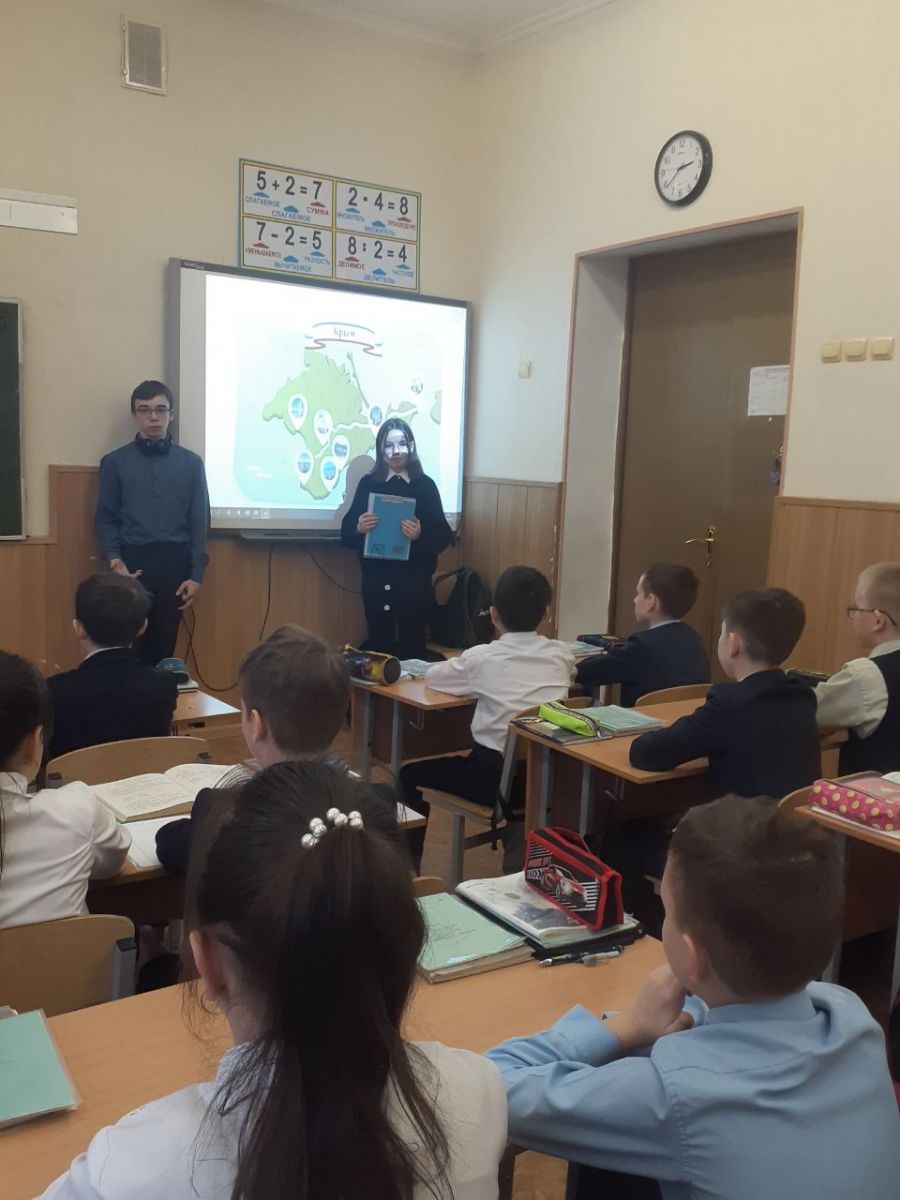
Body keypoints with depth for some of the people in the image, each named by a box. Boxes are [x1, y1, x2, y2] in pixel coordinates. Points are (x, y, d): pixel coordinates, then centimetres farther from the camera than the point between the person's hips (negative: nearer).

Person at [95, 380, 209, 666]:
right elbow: (105, 519, 5)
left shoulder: (191, 463, 10)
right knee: (130, 647, -2)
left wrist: (197, 574, 0)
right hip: (132, 562, -1)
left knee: (164, 647, 4)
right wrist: (114, 560, -12)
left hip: (175, 564, 1)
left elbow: (200, 522, 7)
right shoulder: (114, 462, 8)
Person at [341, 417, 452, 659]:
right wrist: (358, 528, -18)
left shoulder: (425, 485, 0)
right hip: (376, 579, 1)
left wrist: (420, 535, -22)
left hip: (415, 580, -1)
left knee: (413, 646, 4)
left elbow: (444, 536, -3)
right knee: (378, 644, 5)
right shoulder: (368, 483, 5)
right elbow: (346, 532, 4)